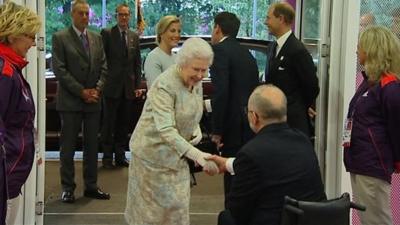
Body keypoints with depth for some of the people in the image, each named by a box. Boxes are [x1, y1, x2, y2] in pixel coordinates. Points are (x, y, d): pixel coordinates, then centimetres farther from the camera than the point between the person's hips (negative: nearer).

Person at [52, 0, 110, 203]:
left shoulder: (97, 38, 12)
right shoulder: (60, 38, -3)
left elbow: (103, 66, 11)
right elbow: (59, 70, -10)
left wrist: (97, 89, -5)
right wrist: (81, 91, -13)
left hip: (93, 100, 5)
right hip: (70, 101, -4)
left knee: (91, 145, 9)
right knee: (68, 146, 1)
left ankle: (91, 186, 17)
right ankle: (68, 188, 10)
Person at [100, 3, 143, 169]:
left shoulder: (134, 36, 10)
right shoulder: (107, 34, -3)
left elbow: (137, 63, 11)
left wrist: (138, 85, 5)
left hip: (128, 88, 4)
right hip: (112, 86, -4)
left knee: (124, 124, 10)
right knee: (108, 124, 3)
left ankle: (120, 156, 18)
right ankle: (107, 157, 11)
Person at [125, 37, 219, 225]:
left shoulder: (196, 82, -1)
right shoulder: (164, 86, -26)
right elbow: (166, 130, -34)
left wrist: (195, 131, -5)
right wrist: (196, 155, -45)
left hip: (177, 154, 7)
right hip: (153, 152, -7)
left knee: (177, 208, 8)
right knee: (151, 209, 5)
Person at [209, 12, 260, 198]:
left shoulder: (220, 50, -8)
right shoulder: (246, 53, 17)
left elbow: (221, 92, -18)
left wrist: (217, 130, -14)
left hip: (234, 125, -8)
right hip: (252, 125, 8)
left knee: (232, 175, -3)